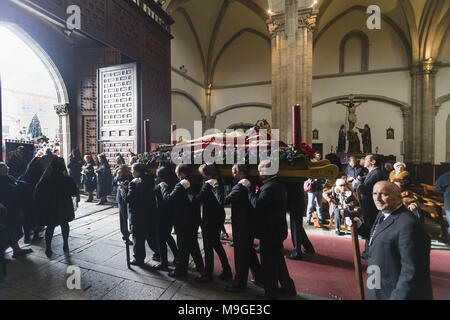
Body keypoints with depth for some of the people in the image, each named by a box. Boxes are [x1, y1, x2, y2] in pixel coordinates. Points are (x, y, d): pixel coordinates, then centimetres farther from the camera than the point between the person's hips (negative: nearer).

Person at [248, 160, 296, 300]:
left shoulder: (269, 187, -24)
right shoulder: (278, 184, 8)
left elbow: (257, 203, -29)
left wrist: (250, 190, -16)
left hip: (269, 231, -10)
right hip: (278, 229, 10)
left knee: (268, 263, 6)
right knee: (278, 259, 24)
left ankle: (271, 292, 22)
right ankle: (288, 287, 39)